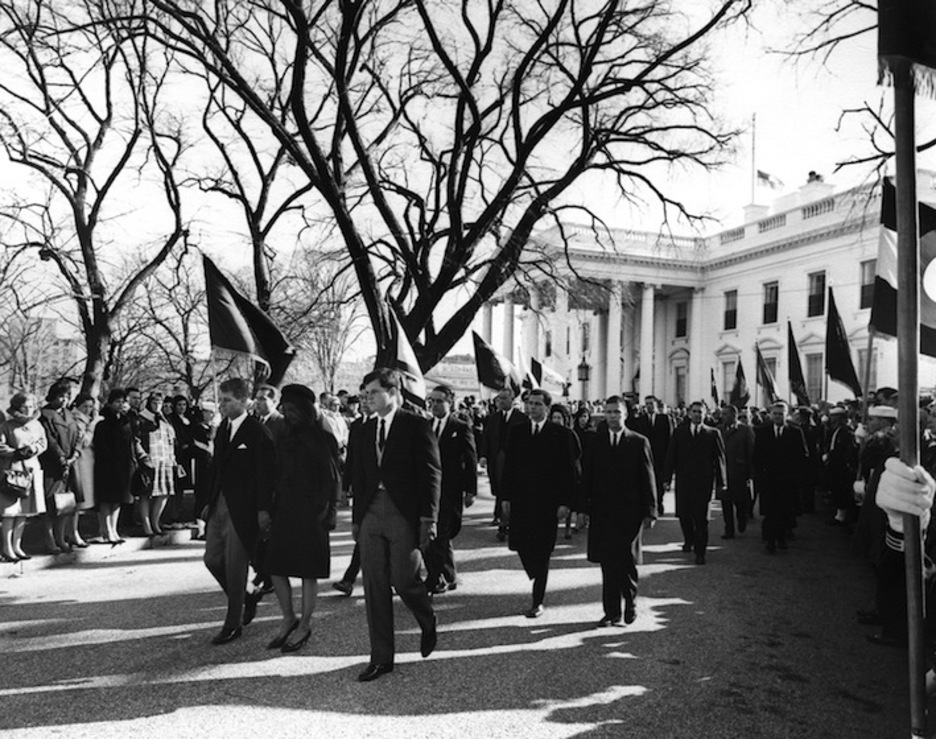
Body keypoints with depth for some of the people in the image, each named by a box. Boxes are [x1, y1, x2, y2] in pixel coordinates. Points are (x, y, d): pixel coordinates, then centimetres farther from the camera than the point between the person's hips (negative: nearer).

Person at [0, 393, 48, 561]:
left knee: (25, 510, 8)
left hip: (32, 468, 5)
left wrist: (33, 449, -7)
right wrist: (16, 453, -17)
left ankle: (17, 546, 18)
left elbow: (43, 442, 12)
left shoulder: (36, 425, 11)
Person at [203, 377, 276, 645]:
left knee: (235, 565, 0)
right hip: (219, 505, 8)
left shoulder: (257, 432, -12)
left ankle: (234, 624, 15)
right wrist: (210, 502, 14)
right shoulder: (223, 428, 11)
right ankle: (241, 599, 33)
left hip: (242, 508, -7)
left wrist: (263, 510, -16)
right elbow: (217, 467, 16)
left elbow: (265, 473, -13)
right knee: (212, 559, 11)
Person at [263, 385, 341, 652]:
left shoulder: (323, 438, -6)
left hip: (311, 510, -6)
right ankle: (288, 619, 24)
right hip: (285, 509, 6)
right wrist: (270, 507, 9)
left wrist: (327, 510, -13)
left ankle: (304, 626, 17)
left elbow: (332, 477, -7)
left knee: (308, 570, 2)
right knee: (275, 567, 5)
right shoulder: (285, 437, 11)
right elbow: (278, 475, 14)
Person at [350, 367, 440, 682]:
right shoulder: (365, 430, 12)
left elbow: (431, 473, -8)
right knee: (374, 586, 6)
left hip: (404, 515, -5)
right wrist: (356, 518, 13)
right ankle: (381, 658, 18)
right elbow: (359, 476, 16)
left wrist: (428, 518, -13)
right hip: (371, 514, 5)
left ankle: (429, 624, 31)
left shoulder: (417, 426, -5)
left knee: (403, 580, -2)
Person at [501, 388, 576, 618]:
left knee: (541, 552, 1)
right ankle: (538, 580, 32)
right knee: (521, 545, 3)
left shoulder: (560, 434, -2)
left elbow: (567, 470, -3)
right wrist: (505, 496, 2)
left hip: (547, 502, -3)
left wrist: (565, 502, -9)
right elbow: (509, 466, 8)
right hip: (520, 500, 3)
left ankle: (538, 602, 12)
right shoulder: (516, 432, 8)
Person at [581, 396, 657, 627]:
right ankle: (611, 612, 15)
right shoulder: (595, 443, 7)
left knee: (626, 560, 1)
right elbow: (586, 478, 7)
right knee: (607, 563, 5)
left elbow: (648, 479, 1)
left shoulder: (639, 442, 1)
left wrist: (649, 511, -3)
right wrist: (583, 508, 1)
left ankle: (630, 600, 27)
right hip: (602, 512, 2)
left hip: (629, 512, -2)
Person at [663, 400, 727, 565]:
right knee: (683, 514, 5)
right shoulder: (679, 432, 8)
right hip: (683, 480, 2)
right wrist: (667, 478, -1)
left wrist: (720, 483, 0)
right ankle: (689, 540, 31)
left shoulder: (713, 433, 4)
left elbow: (720, 458, 3)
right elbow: (671, 456, 5)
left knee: (701, 517, -2)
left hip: (703, 481, -2)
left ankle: (700, 551, 7)